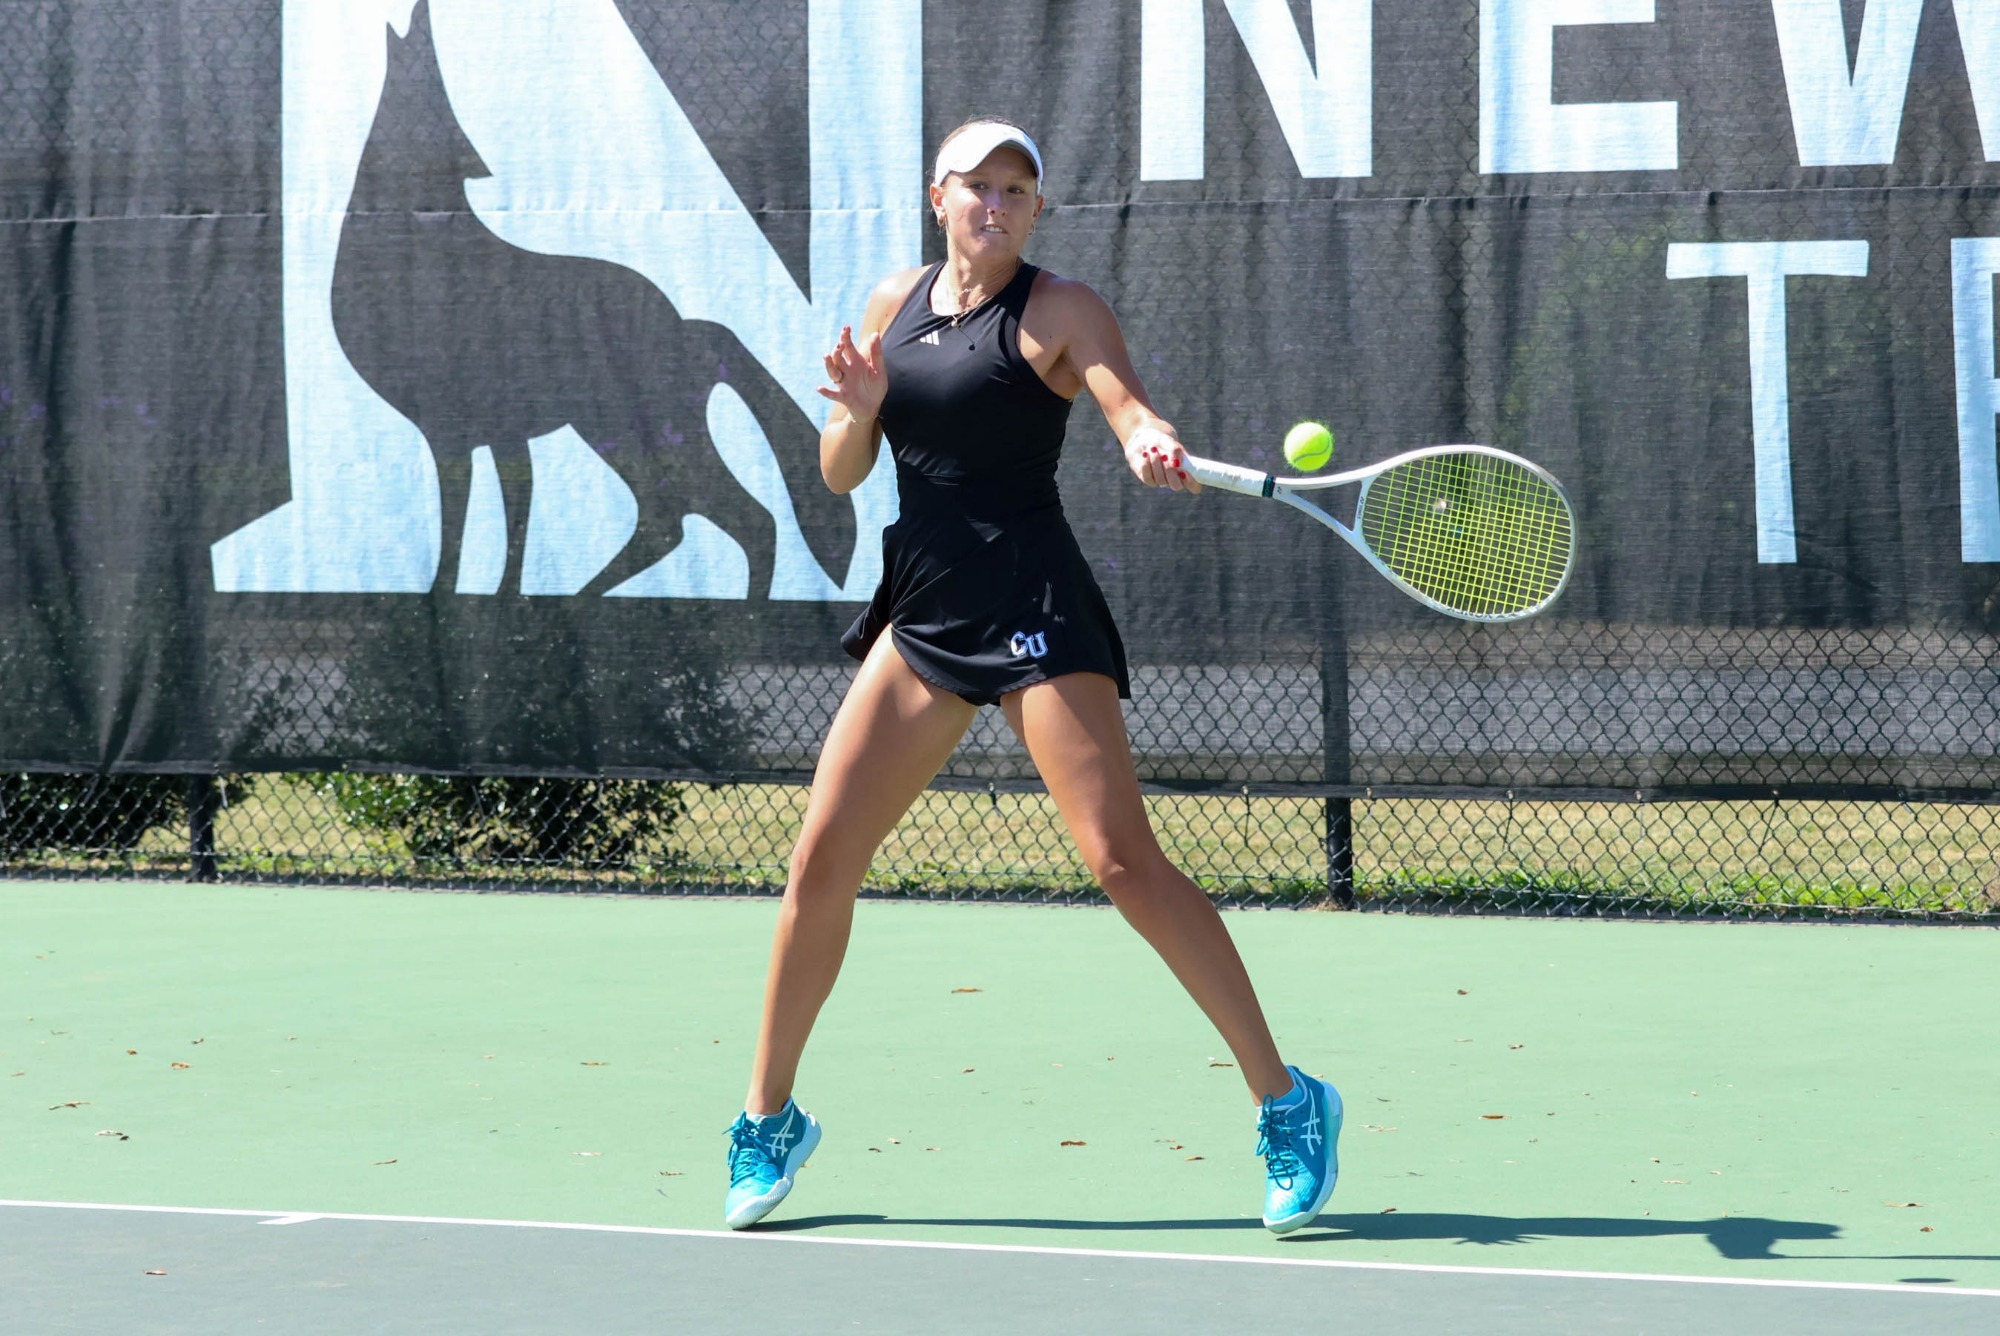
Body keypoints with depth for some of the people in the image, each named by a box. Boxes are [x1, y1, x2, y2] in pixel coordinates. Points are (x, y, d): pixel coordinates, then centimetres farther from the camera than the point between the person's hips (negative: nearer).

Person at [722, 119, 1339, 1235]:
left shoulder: (1059, 310, -3)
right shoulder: (893, 305, 13)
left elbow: (1133, 409, -19)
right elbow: (842, 473, 15)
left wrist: (1156, 449, -43)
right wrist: (859, 409, -7)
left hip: (1034, 608, -5)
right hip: (922, 614, 5)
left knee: (1122, 859, -15)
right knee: (823, 857, 2)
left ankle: (1287, 1102, -10)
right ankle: (771, 1119, 17)